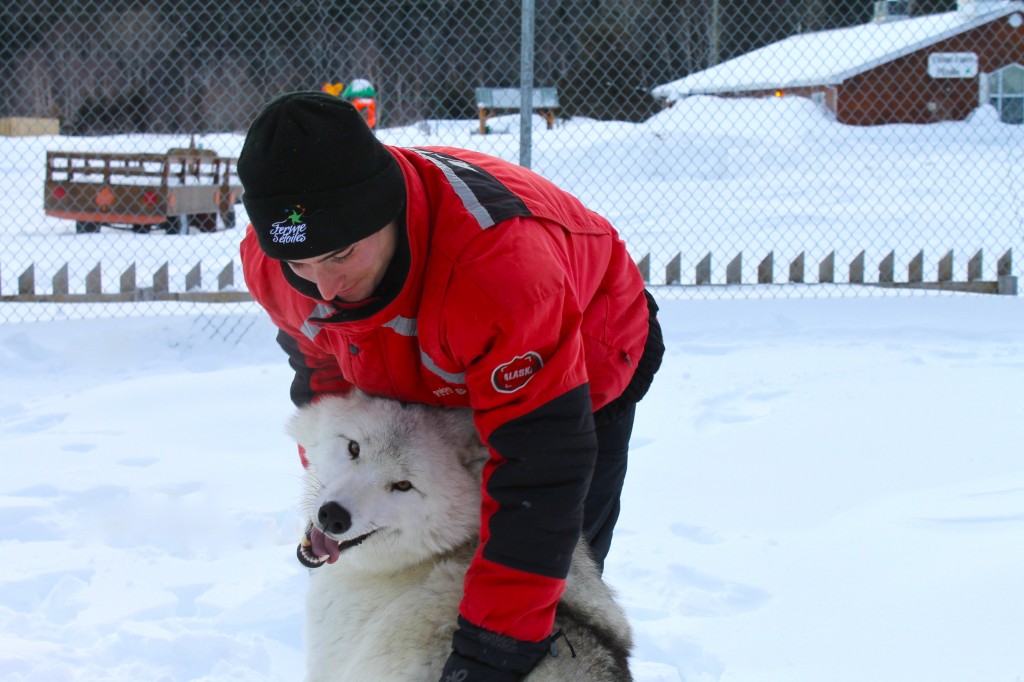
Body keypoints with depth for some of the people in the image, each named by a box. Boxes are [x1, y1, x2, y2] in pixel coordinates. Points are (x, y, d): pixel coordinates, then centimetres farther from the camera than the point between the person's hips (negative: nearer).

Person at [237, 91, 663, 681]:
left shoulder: (500, 259, -49)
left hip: (583, 374, -5)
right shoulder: (268, 260, -28)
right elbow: (320, 366, -2)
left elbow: (539, 467, -46)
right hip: (435, 389, 5)